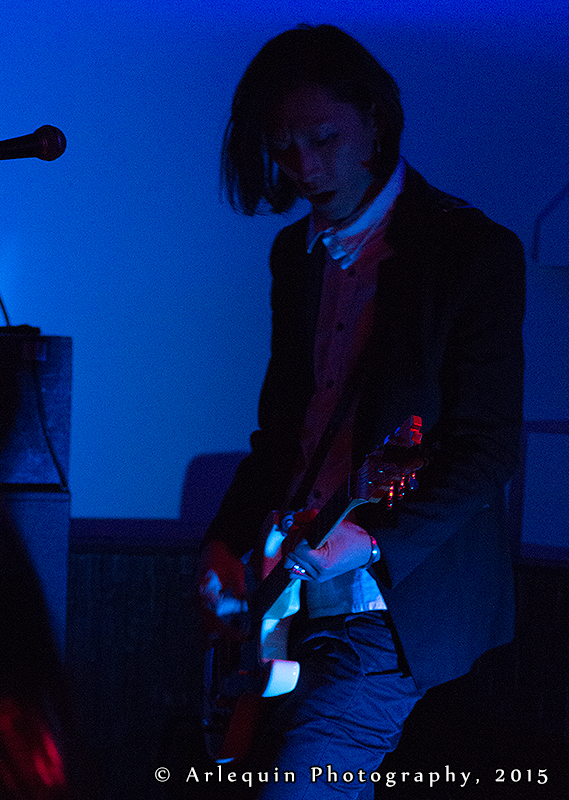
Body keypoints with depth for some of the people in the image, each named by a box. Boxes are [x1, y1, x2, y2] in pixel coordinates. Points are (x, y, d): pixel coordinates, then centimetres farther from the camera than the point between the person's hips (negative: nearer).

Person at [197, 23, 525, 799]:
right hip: (300, 590, 7)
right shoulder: (297, 254, 12)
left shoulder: (473, 251, -10)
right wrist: (226, 543, 5)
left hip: (395, 602, -7)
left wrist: (376, 541, -23)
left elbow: (488, 448, -13)